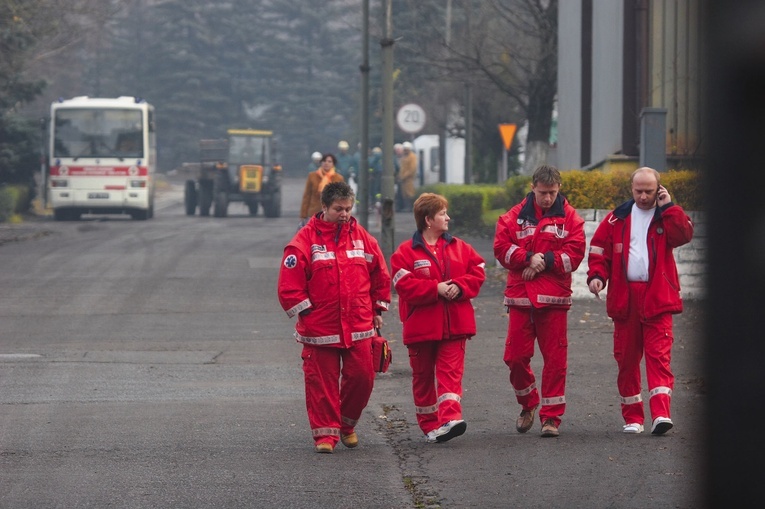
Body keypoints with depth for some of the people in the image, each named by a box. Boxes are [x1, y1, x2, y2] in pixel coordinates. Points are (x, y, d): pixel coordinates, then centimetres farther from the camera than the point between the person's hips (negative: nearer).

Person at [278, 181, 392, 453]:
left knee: (362, 377, 2)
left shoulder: (362, 238, 8)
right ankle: (325, 433, 8)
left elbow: (380, 275, 17)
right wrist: (305, 312, -8)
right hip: (319, 327, -3)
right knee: (322, 382, -1)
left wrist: (378, 310, 15)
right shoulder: (305, 240, -5)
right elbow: (290, 284, -6)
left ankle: (347, 424, 24)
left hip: (358, 327, 3)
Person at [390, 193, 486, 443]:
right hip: (421, 326, -1)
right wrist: (436, 289, -20)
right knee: (423, 375, 8)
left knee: (450, 371, -11)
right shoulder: (406, 252, -4)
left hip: (454, 326, 1)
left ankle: (451, 418, -23)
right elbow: (404, 285, -14)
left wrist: (459, 287, -12)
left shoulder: (459, 248, 8)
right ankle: (429, 424, 19)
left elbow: (477, 273, 6)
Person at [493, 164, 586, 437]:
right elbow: (501, 248, 0)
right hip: (520, 295, 2)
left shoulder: (569, 217, 6)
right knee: (516, 355, 1)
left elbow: (574, 254, -3)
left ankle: (551, 416, 3)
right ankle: (528, 403, 25)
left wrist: (544, 262, -13)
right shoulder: (515, 216, 9)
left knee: (555, 357, -3)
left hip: (554, 297, -1)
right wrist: (529, 258, -14)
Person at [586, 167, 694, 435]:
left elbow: (684, 235, -13)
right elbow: (599, 248, 11)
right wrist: (597, 275, -5)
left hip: (657, 299, -3)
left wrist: (668, 207, -11)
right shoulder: (618, 218, 11)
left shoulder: (667, 216, 7)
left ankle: (661, 413, -20)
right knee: (626, 357, 6)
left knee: (658, 355, -12)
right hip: (624, 298, 3)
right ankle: (632, 417, 14)